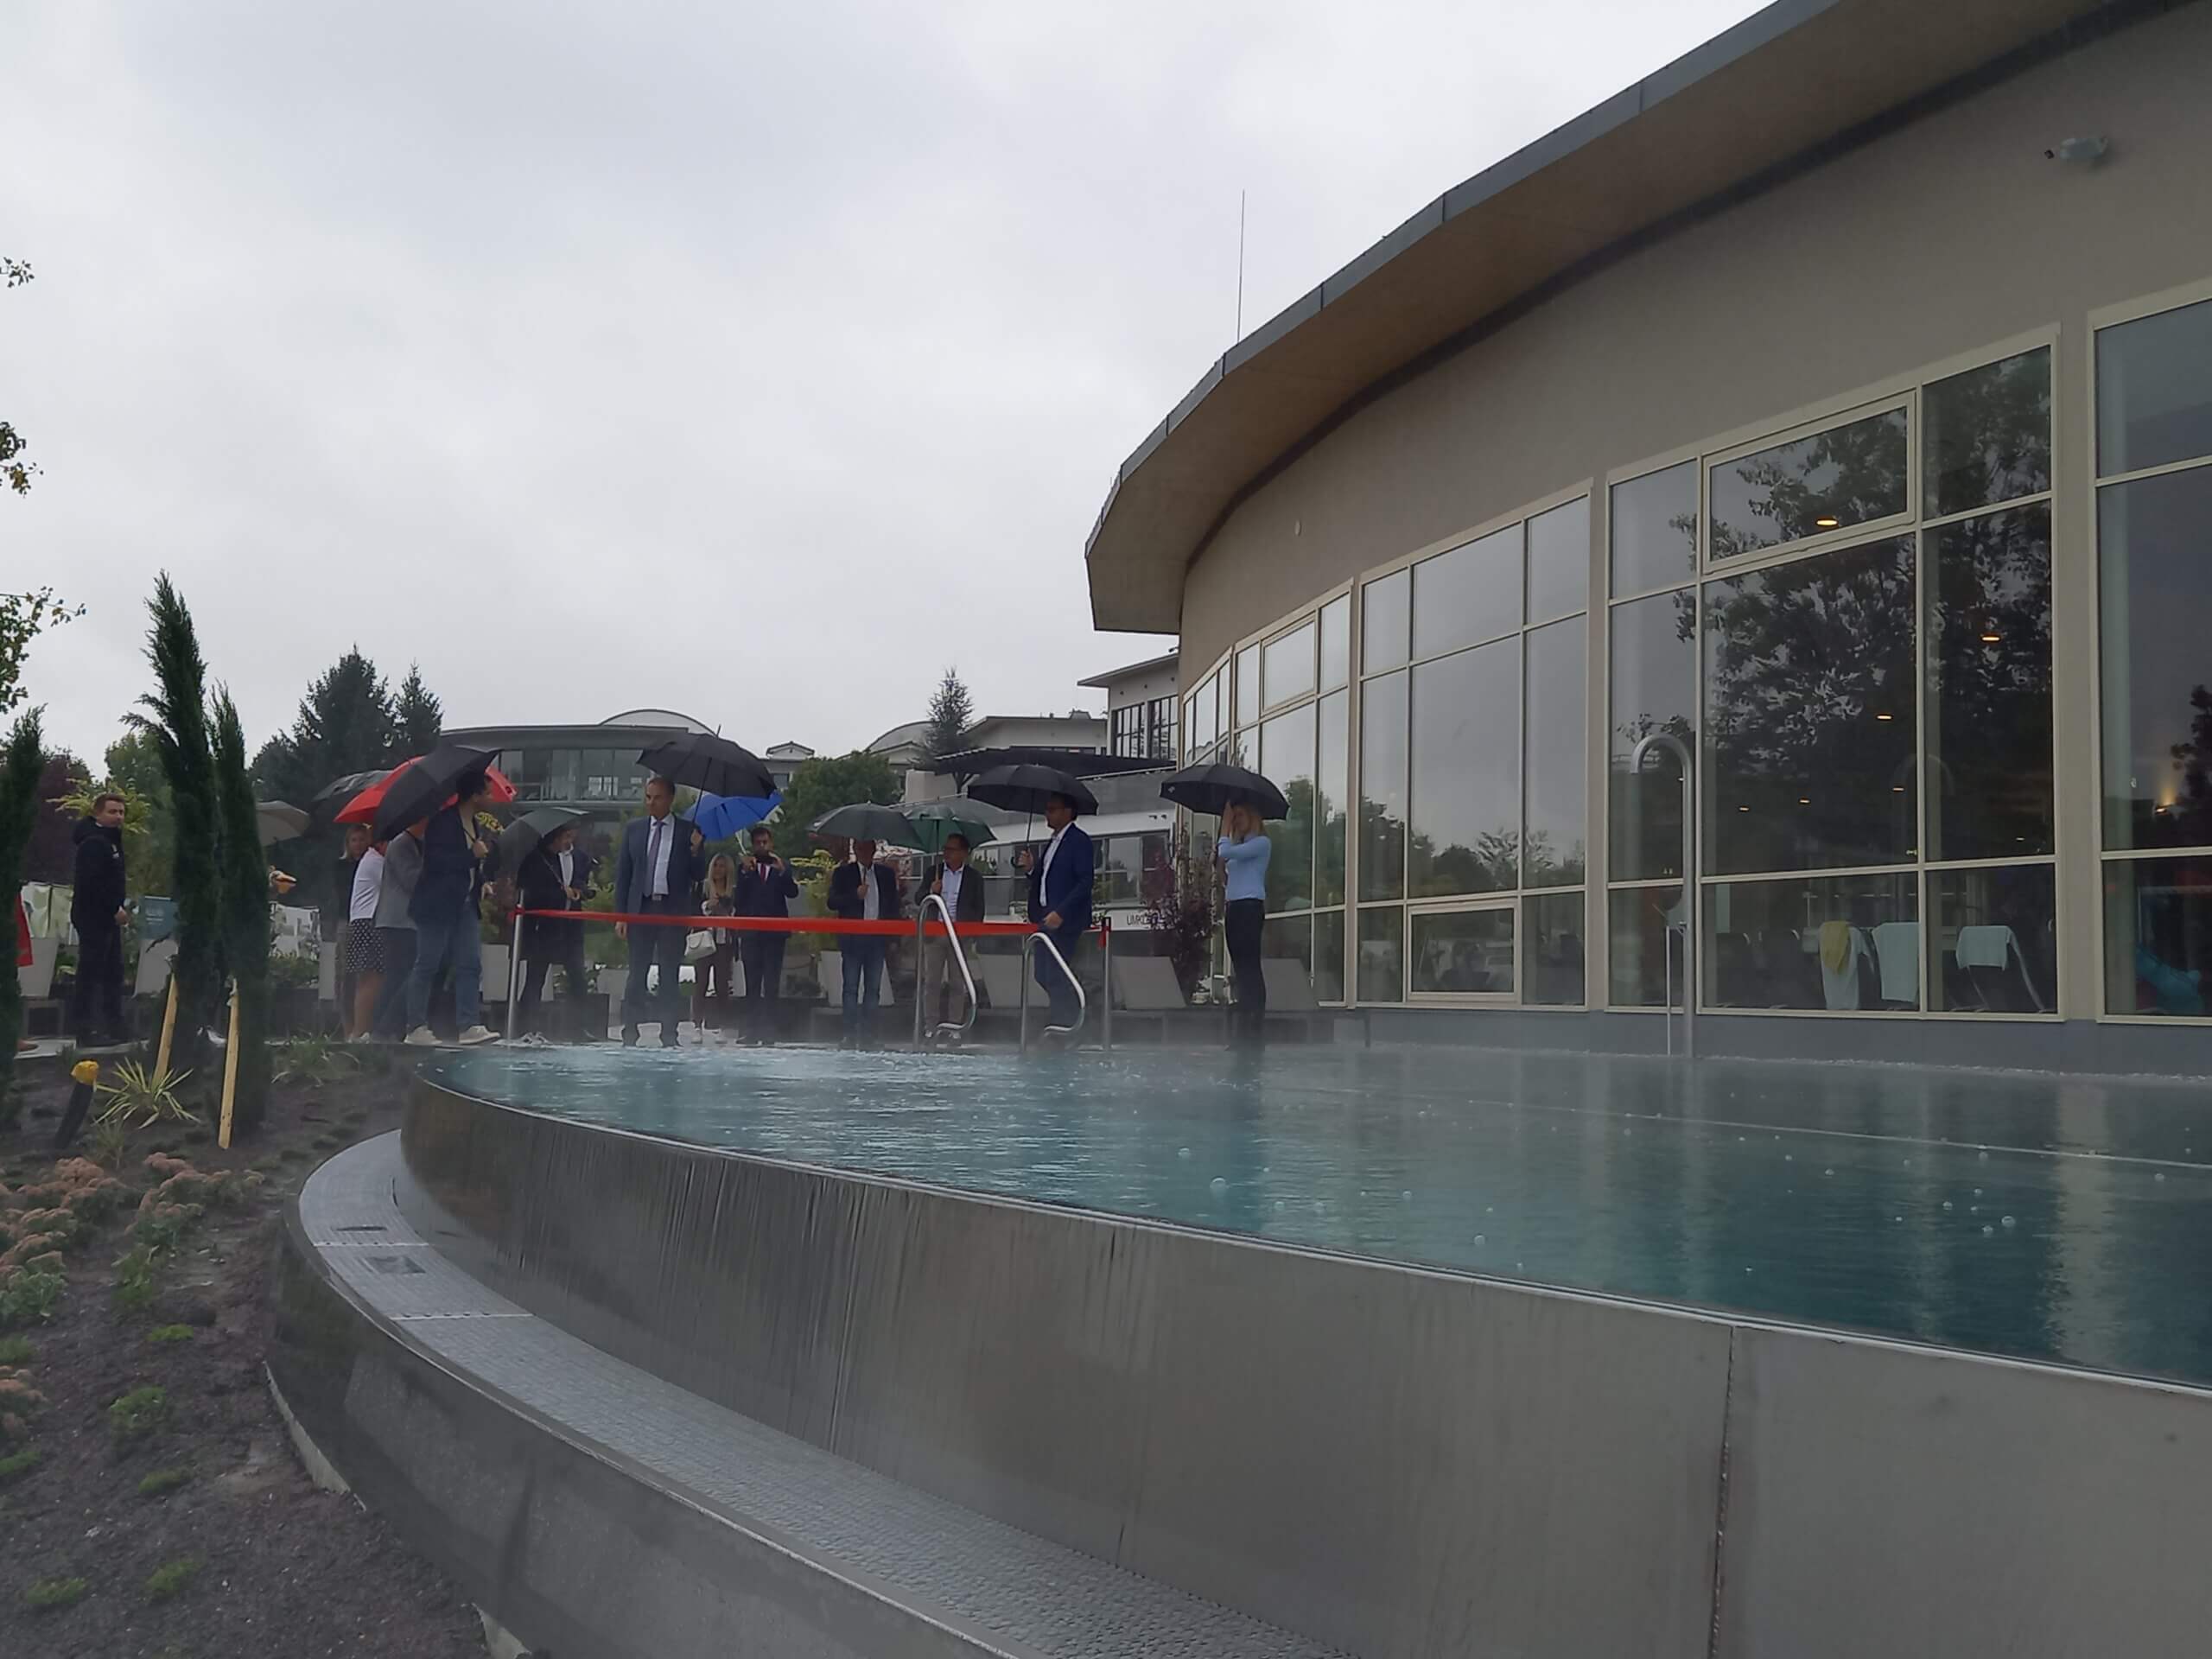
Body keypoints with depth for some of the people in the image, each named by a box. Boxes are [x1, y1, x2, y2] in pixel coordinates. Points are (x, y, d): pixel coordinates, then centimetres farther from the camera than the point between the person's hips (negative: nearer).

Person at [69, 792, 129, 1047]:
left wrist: (118, 908, 8)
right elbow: (91, 883, -24)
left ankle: (113, 1026, 22)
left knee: (113, 973, 14)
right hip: (93, 918, -11)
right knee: (91, 973, -8)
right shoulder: (93, 843, -15)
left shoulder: (110, 840, 17)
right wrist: (115, 909, -21)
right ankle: (85, 1030, -6)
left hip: (107, 918, 11)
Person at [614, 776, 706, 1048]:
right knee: (637, 975, 0)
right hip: (641, 909, 1)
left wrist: (695, 853, -16)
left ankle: (669, 1039, 7)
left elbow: (697, 877, 3)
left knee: (670, 977, 3)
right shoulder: (633, 829, 9)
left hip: (673, 910, -1)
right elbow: (622, 873, 9)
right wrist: (620, 915, 3)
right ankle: (629, 1036, 3)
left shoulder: (689, 831, 3)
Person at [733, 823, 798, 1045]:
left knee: (772, 984, 0)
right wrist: (745, 872, -15)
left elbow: (793, 893, -5)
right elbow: (739, 898, -4)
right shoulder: (745, 867, 8)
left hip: (775, 933, 0)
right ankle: (752, 1031, 2)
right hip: (751, 932, 0)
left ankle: (769, 1032, 2)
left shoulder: (782, 867, 10)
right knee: (752, 983, 1)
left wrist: (782, 871, -19)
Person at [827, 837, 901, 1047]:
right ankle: (851, 1035, -2)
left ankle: (868, 1035, 7)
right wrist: (855, 895, -17)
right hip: (853, 938, -3)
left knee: (873, 988, 3)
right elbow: (832, 903, -3)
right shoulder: (843, 873, 5)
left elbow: (893, 905, 13)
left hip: (877, 938, 3)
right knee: (851, 988, -3)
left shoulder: (887, 874, 12)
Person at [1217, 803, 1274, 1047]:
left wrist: (1225, 826, -3)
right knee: (1240, 967, 7)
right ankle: (1241, 1033, 8)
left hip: (1250, 905, -9)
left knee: (1249, 966, -13)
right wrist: (1219, 861, 5)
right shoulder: (1239, 846, 23)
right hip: (1234, 906, 9)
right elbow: (1228, 876, 22)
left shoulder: (1261, 843, -3)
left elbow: (1227, 852, -16)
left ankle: (1255, 1027, -16)